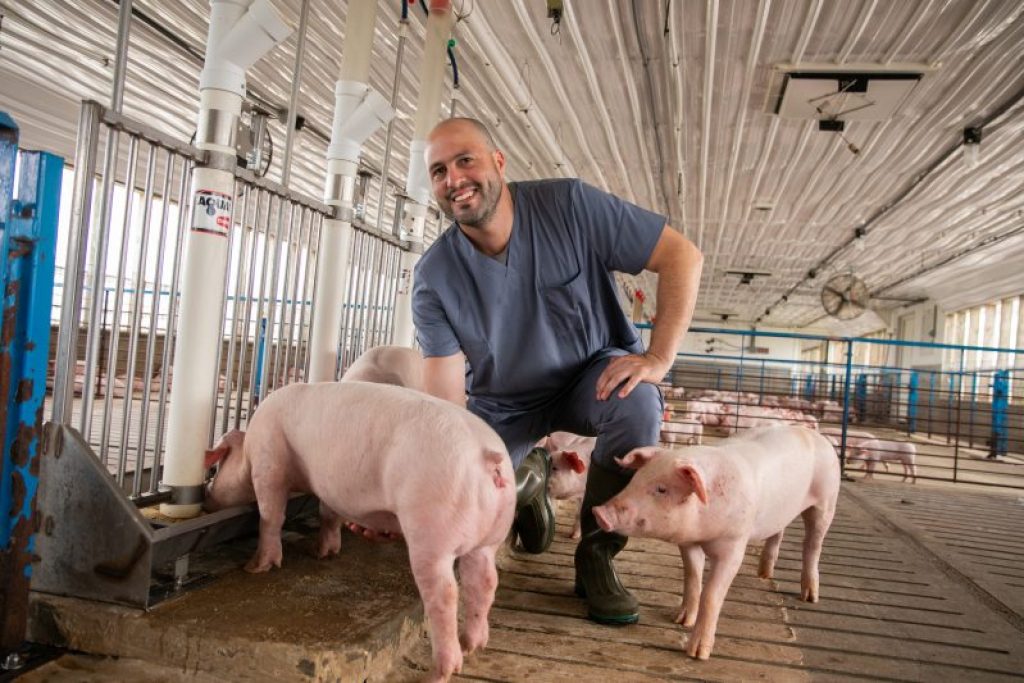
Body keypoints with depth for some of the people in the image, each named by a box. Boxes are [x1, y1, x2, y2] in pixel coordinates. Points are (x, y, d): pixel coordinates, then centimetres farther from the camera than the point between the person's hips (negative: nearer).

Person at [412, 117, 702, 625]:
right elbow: (444, 402, -22)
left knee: (637, 405, -35)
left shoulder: (568, 204, -20)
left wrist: (658, 358, -29)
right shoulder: (433, 279, -16)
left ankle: (596, 554, -11)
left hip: (592, 373, -1)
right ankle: (528, 478, 21)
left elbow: (683, 256, -19)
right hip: (503, 403, 2)